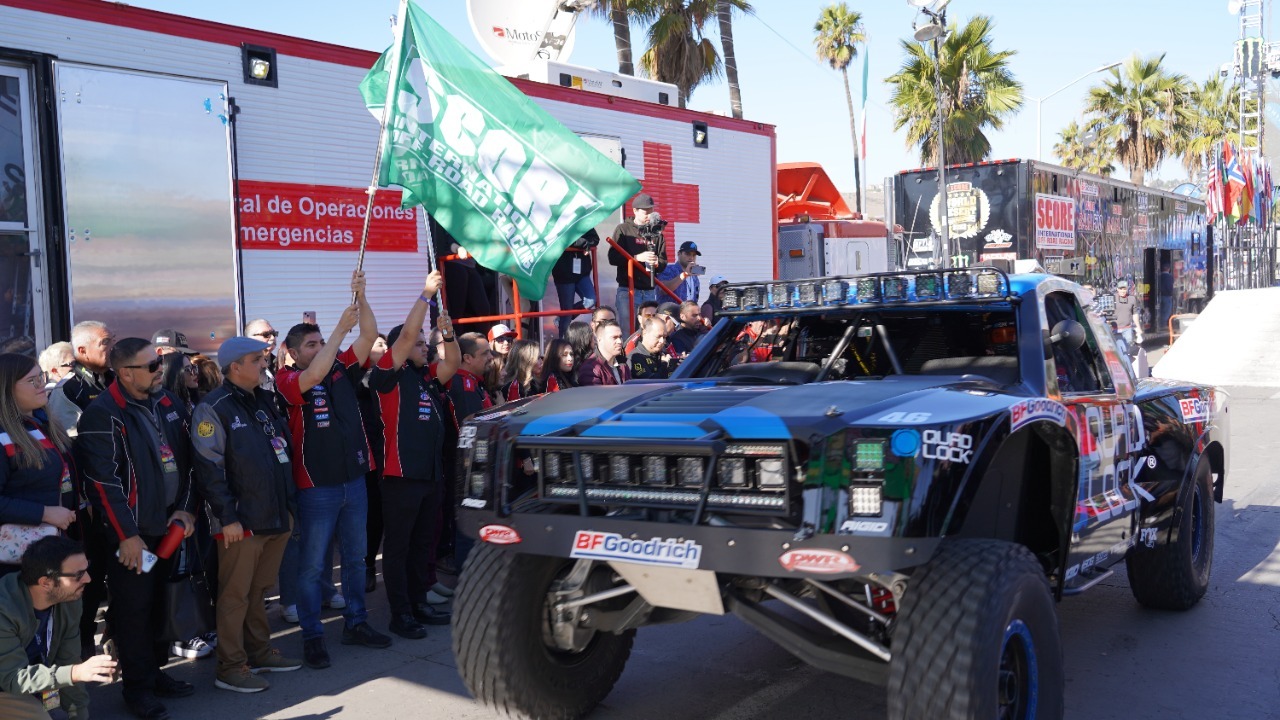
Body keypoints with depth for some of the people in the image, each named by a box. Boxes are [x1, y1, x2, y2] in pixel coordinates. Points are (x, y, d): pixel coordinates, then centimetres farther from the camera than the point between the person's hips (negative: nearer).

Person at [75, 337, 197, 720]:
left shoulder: (169, 404, 8)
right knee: (133, 609, 1)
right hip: (132, 532, -6)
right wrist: (126, 534, -18)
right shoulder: (102, 414, -14)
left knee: (160, 602, 15)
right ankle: (137, 686, 13)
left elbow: (186, 461, 13)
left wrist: (185, 508, 4)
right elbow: (103, 481, -17)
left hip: (168, 527, 6)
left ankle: (156, 670, 28)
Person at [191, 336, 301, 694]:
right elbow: (209, 469, -15)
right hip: (241, 522, -7)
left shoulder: (264, 400, 13)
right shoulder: (213, 408, -11)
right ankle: (230, 668, 10)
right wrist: (227, 517, -17)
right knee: (235, 595, 1)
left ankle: (259, 652, 29)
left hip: (276, 516, 7)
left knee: (259, 590, 17)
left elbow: (285, 450, 20)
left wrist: (289, 503, 17)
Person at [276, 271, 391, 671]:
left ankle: (356, 623, 28)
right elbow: (314, 375, -28)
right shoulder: (288, 380, -7)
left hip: (354, 480, 6)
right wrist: (340, 327, -27)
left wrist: (361, 297, -14)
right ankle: (312, 637, 11)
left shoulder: (341, 368, 7)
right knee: (311, 566, 2)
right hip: (317, 487, -5)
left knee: (355, 558, 15)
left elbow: (369, 337, -2)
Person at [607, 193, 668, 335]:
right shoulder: (623, 230, 4)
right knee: (627, 330, -6)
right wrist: (637, 257, -18)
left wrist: (657, 263, -14)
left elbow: (663, 262, 10)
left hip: (650, 291, 4)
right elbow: (613, 258, -6)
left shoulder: (656, 233, 15)